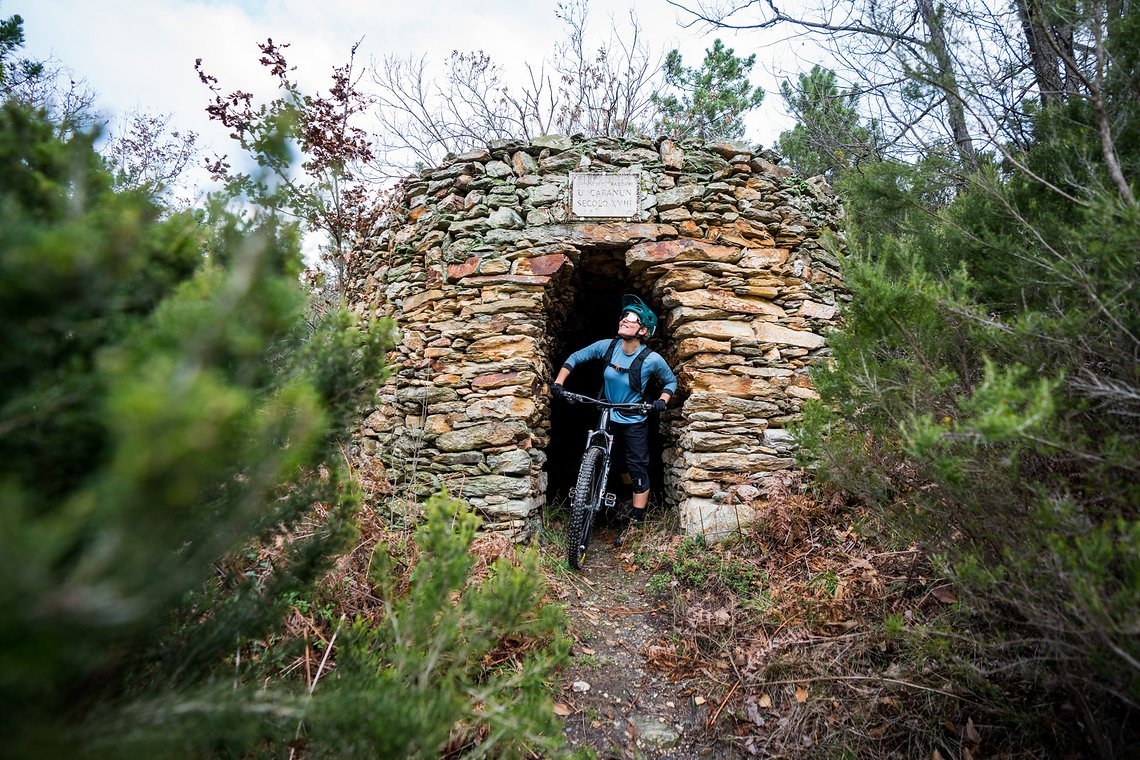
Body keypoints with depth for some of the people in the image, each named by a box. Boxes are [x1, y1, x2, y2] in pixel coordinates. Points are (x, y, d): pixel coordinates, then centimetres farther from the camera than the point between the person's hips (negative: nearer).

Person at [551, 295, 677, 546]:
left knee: (637, 469, 0)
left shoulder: (652, 359, -20)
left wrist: (662, 400, -21)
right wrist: (558, 383, -10)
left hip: (635, 423, -4)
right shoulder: (608, 346, -13)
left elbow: (671, 381, -3)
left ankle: (635, 523, 13)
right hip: (607, 418, 4)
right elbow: (575, 358, -2)